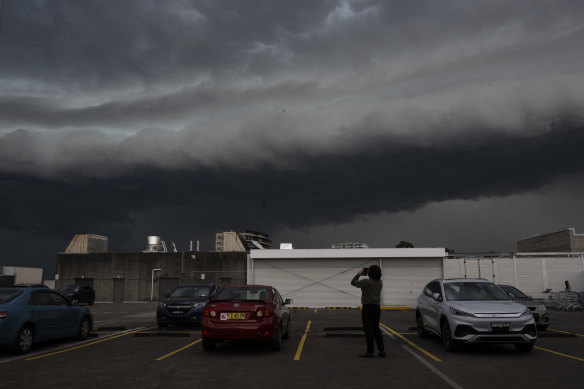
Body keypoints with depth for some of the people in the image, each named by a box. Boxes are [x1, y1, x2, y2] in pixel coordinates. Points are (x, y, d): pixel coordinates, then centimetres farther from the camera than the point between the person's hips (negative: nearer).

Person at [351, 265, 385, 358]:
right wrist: (364, 274, 15)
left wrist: (359, 274, 5)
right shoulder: (380, 282, 4)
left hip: (368, 308, -6)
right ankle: (382, 350, 13)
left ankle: (370, 352, 3)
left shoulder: (366, 282, -17)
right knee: (376, 329, 15)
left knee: (368, 330, -1)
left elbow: (353, 282, -6)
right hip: (377, 308, 7)